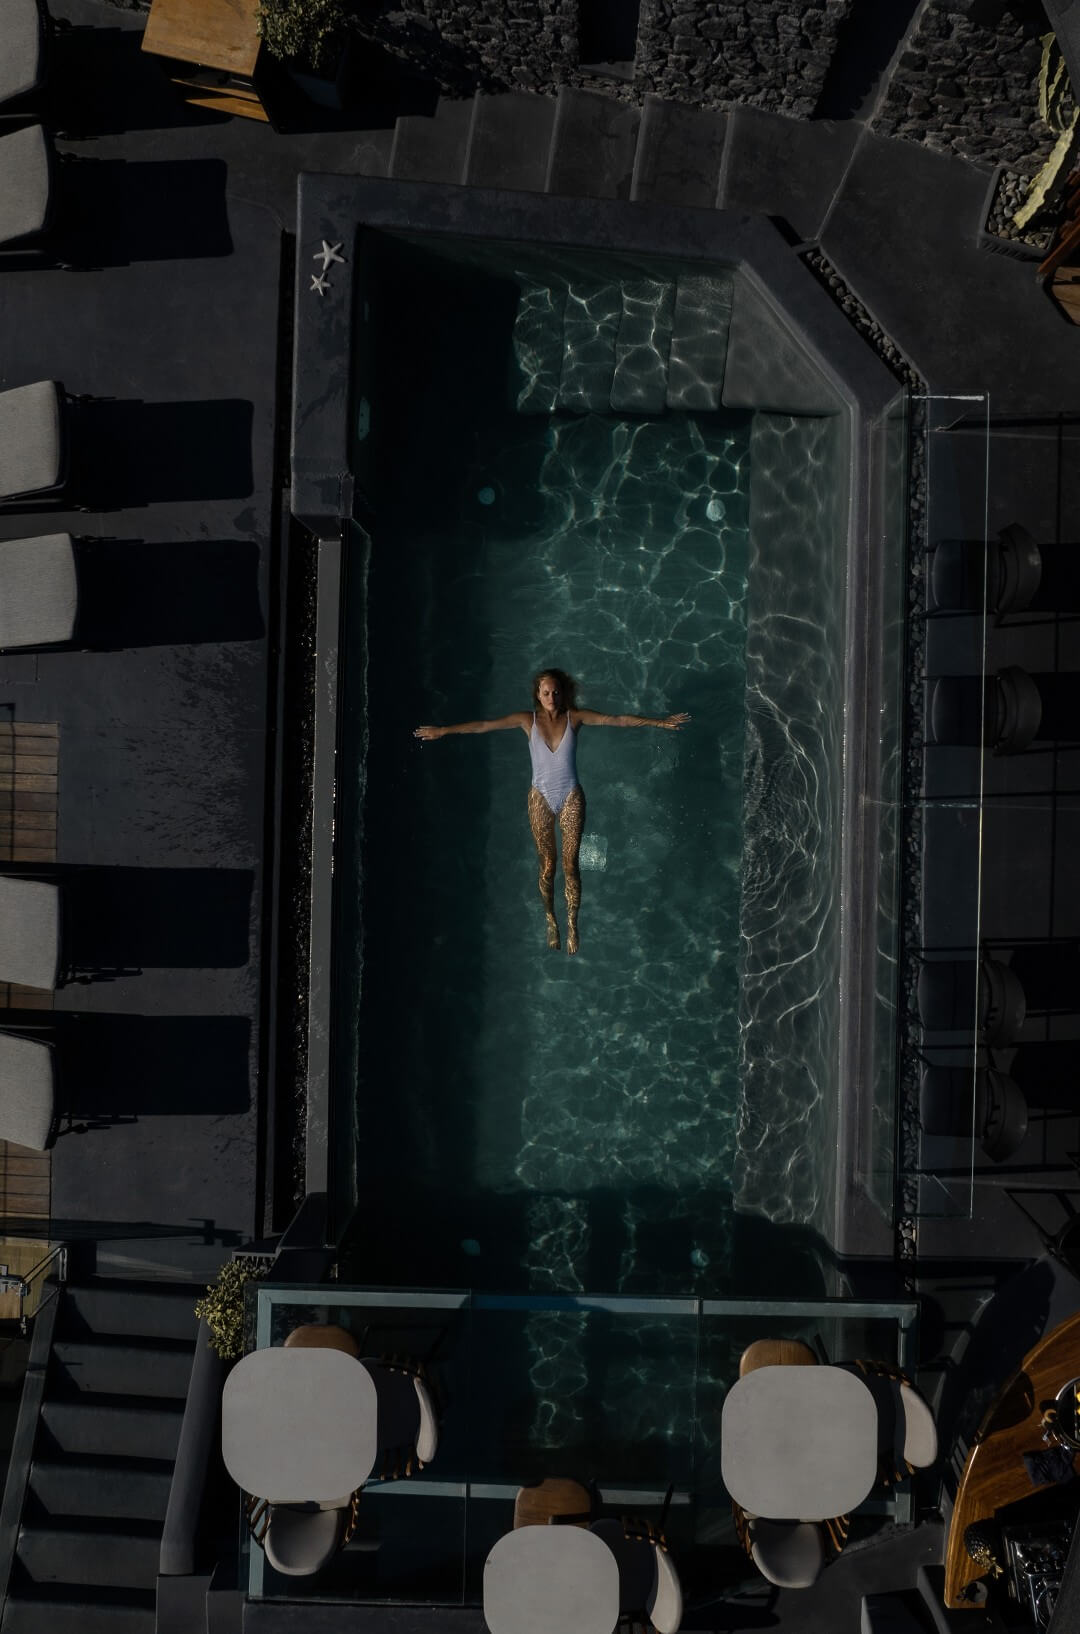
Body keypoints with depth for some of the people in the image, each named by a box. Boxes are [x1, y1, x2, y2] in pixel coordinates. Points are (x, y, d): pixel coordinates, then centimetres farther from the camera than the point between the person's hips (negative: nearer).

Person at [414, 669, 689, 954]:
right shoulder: (528, 719, -5)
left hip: (571, 797, 0)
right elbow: (485, 725, -7)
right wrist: (443, 731, -10)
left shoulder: (575, 717, -5)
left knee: (570, 864, 1)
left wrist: (660, 722, -11)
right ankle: (551, 920, 25)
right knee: (547, 866, 7)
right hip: (541, 798, 0)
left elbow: (617, 720, -7)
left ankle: (572, 925, 12)